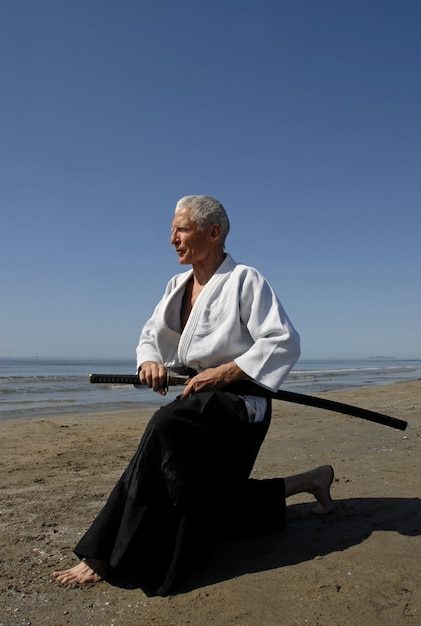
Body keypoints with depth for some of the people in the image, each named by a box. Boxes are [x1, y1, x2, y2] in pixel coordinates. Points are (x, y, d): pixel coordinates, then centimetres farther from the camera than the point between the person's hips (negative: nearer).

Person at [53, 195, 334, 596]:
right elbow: (151, 334, 15)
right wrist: (150, 361, -9)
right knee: (210, 499, 13)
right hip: (200, 398, 9)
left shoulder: (245, 280, -11)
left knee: (166, 431, -33)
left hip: (238, 402, -8)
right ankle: (308, 481, 30)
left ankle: (105, 557, -23)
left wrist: (223, 373, -24)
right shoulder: (178, 286, 11)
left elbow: (284, 342, -17)